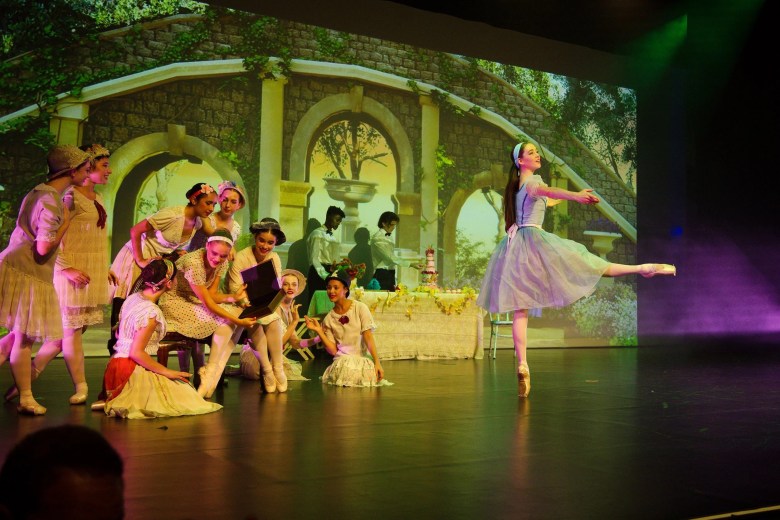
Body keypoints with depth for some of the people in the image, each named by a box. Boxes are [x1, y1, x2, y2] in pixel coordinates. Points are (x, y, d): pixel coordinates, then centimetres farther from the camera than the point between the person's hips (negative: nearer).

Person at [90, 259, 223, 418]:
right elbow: (137, 352, -21)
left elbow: (118, 335, 18)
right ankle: (129, 404, -7)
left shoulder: (133, 298, 7)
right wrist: (166, 371, -13)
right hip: (132, 371, -9)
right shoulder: (151, 312, -20)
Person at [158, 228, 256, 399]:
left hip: (194, 302, 8)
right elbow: (207, 302, -28)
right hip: (175, 302, -8)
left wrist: (234, 297, -23)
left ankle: (211, 377, -12)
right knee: (225, 320, -26)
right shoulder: (193, 262, -29)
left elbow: (211, 295, -5)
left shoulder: (222, 263, -6)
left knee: (239, 313, -13)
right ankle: (210, 375, -15)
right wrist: (236, 320, -31)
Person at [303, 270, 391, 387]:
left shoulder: (360, 308, -2)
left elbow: (368, 337, -7)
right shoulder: (328, 319, 5)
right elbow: (333, 350, 0)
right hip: (341, 363, 1)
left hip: (363, 361, -1)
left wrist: (377, 363, -16)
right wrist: (319, 331, -10)